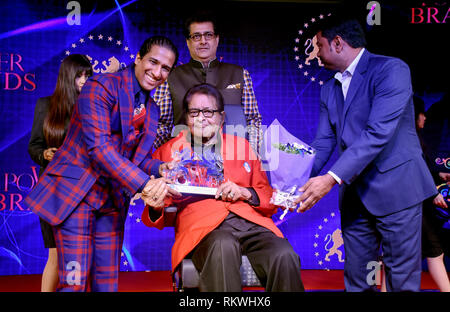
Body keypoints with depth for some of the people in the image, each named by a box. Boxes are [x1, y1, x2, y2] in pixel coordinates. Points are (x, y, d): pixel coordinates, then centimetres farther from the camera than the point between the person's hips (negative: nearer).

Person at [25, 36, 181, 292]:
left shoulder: (152, 110, 13)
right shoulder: (100, 86, -11)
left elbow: (138, 157, 11)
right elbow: (98, 147, -22)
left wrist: (160, 168, -13)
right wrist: (143, 184, -28)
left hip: (113, 200, 7)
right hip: (76, 191, -6)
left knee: (107, 282, 8)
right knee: (74, 282, -8)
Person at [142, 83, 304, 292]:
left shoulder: (242, 146, 25)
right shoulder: (169, 151, 20)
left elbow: (270, 200, 21)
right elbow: (155, 219, 18)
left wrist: (245, 193, -2)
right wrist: (156, 206, -7)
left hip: (251, 221, 2)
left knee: (285, 256, -30)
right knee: (223, 246, -38)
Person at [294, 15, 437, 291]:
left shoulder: (392, 69, -10)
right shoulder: (329, 90, 13)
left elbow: (378, 132, -21)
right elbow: (323, 143, 10)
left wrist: (333, 178, -26)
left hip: (395, 188, -6)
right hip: (354, 194, 7)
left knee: (402, 280, 2)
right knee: (356, 280, 12)